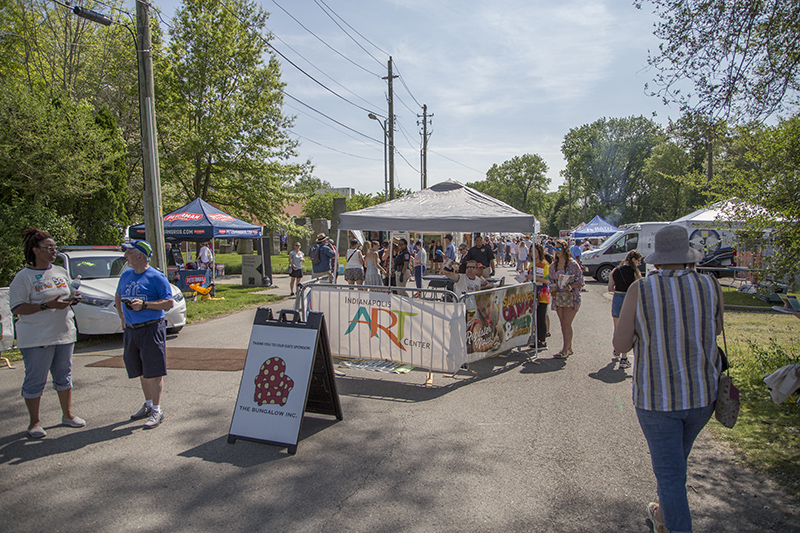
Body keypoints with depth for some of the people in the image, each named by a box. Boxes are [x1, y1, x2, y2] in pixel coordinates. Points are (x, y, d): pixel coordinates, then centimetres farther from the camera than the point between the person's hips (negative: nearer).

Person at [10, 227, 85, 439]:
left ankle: (67, 414, 27)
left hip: (64, 333, 6)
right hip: (36, 338, -5)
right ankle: (34, 422, 15)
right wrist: (47, 305, -23)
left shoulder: (61, 272, 11)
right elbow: (17, 308, -13)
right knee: (35, 380, 2)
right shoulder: (23, 277, -7)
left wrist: (70, 300, -1)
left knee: (64, 376, 14)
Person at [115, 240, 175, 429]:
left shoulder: (156, 277, -8)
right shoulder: (126, 275, 12)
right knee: (141, 371, 16)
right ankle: (148, 405, 30)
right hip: (131, 330, 7)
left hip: (151, 329, -7)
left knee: (154, 371, -4)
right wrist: (123, 318, 17)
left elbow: (169, 303, -10)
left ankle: (157, 410, 3)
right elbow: (118, 297, 28)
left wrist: (144, 304, -20)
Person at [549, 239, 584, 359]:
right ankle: (569, 348, 19)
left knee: (567, 324, -9)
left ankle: (565, 350, -5)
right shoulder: (553, 266, 10)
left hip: (571, 297, -6)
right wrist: (552, 287, -2)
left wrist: (570, 286, -21)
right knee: (563, 324, 9)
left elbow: (580, 282, -6)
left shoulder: (573, 264, -7)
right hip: (558, 297, 6)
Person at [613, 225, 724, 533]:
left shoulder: (640, 290, -14)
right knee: (676, 458, 26)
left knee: (670, 473, 6)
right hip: (702, 393, 4)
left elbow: (621, 345, -10)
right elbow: (716, 330, 11)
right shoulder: (710, 286, -6)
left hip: (657, 398, -4)